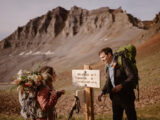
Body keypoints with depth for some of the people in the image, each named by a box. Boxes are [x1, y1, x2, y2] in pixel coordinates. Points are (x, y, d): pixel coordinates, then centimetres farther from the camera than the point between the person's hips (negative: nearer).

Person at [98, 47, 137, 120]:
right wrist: (102, 92, 4)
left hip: (126, 96, -6)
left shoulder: (122, 62, -14)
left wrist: (121, 85, -28)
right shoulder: (108, 66, 8)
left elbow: (132, 77, -18)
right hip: (115, 96, 7)